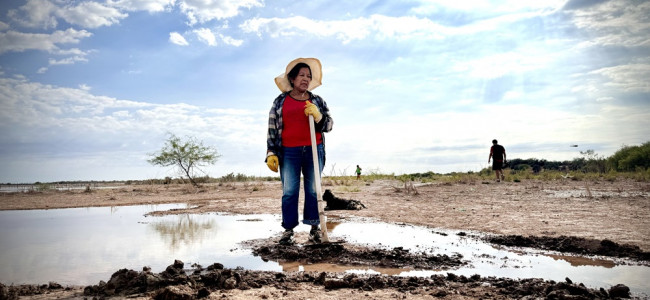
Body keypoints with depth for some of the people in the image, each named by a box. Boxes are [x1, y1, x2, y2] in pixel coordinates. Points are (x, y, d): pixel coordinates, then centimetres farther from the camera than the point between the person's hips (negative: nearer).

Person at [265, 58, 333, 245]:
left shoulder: (317, 101, 11)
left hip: (314, 150, 1)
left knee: (314, 189, 3)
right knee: (289, 191, -1)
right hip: (289, 152, -1)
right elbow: (272, 129, 8)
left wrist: (318, 116, -11)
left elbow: (329, 125, 9)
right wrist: (271, 153, 1)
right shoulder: (280, 102, 8)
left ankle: (314, 228, 12)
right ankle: (288, 230, 5)